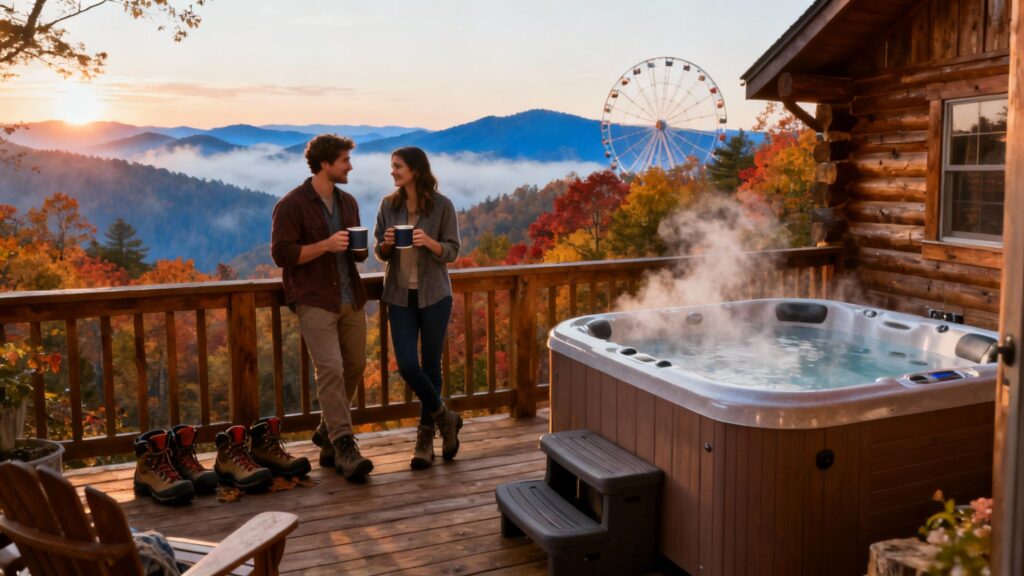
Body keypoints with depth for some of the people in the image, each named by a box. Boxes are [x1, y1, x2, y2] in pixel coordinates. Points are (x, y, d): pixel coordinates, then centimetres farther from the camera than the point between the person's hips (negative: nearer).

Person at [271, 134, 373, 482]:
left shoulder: (348, 203, 15)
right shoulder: (291, 205, -6)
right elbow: (281, 254, -11)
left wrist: (360, 248, -2)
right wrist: (325, 245, -21)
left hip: (350, 299, 7)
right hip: (314, 300, -7)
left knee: (355, 366, 7)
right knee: (331, 370, -14)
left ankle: (328, 436, 25)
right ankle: (344, 448, -13)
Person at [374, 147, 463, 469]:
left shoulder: (441, 206, -5)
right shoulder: (389, 205, 4)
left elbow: (452, 251, -4)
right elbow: (379, 252, 8)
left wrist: (429, 242, -22)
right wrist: (386, 244, -14)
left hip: (434, 295, -2)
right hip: (401, 296, 2)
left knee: (431, 365, 5)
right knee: (406, 364, -8)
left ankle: (426, 436, 20)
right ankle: (444, 417, 16)